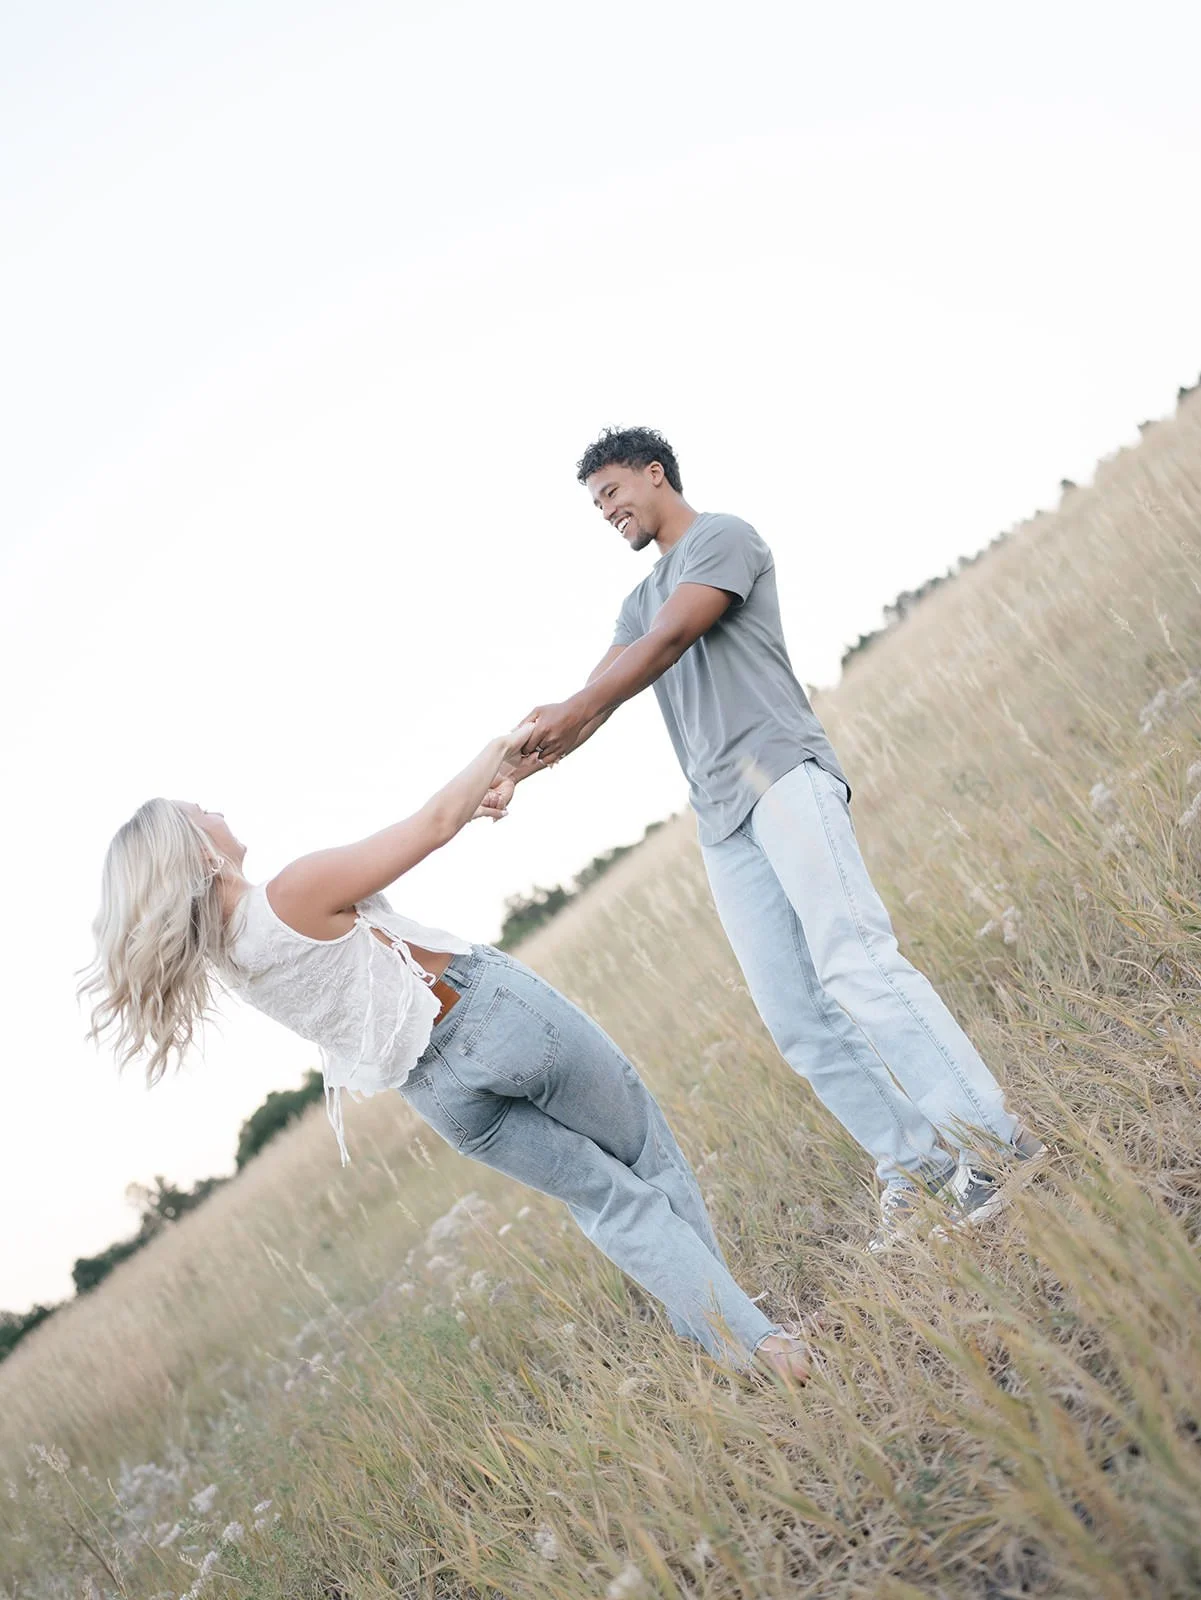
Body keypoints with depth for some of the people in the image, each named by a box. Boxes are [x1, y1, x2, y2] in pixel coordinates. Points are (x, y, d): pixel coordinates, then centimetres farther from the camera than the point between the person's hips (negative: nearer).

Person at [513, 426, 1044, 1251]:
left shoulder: (723, 536, 6)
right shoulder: (641, 599, 30)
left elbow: (669, 641, -9)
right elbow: (594, 700, 22)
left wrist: (572, 711, -17)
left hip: (782, 774, -7)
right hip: (723, 823, 7)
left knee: (853, 964, -22)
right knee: (799, 1021, -3)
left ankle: (991, 1141, -20)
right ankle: (913, 1163, 3)